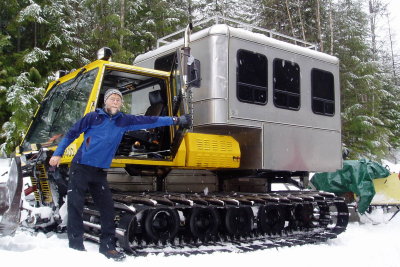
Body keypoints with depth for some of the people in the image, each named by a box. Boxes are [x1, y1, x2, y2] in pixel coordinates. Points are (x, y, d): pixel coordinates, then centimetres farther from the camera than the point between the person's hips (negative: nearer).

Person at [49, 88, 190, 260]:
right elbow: (71, 134, 3)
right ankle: (76, 245, 2)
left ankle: (107, 246, 13)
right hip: (81, 168, -3)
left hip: (100, 172, 4)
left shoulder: (124, 121, 6)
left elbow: (149, 121, 7)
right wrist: (57, 154, 1)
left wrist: (175, 120, 8)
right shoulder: (93, 117, -3)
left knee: (108, 208, 2)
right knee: (75, 205, -6)